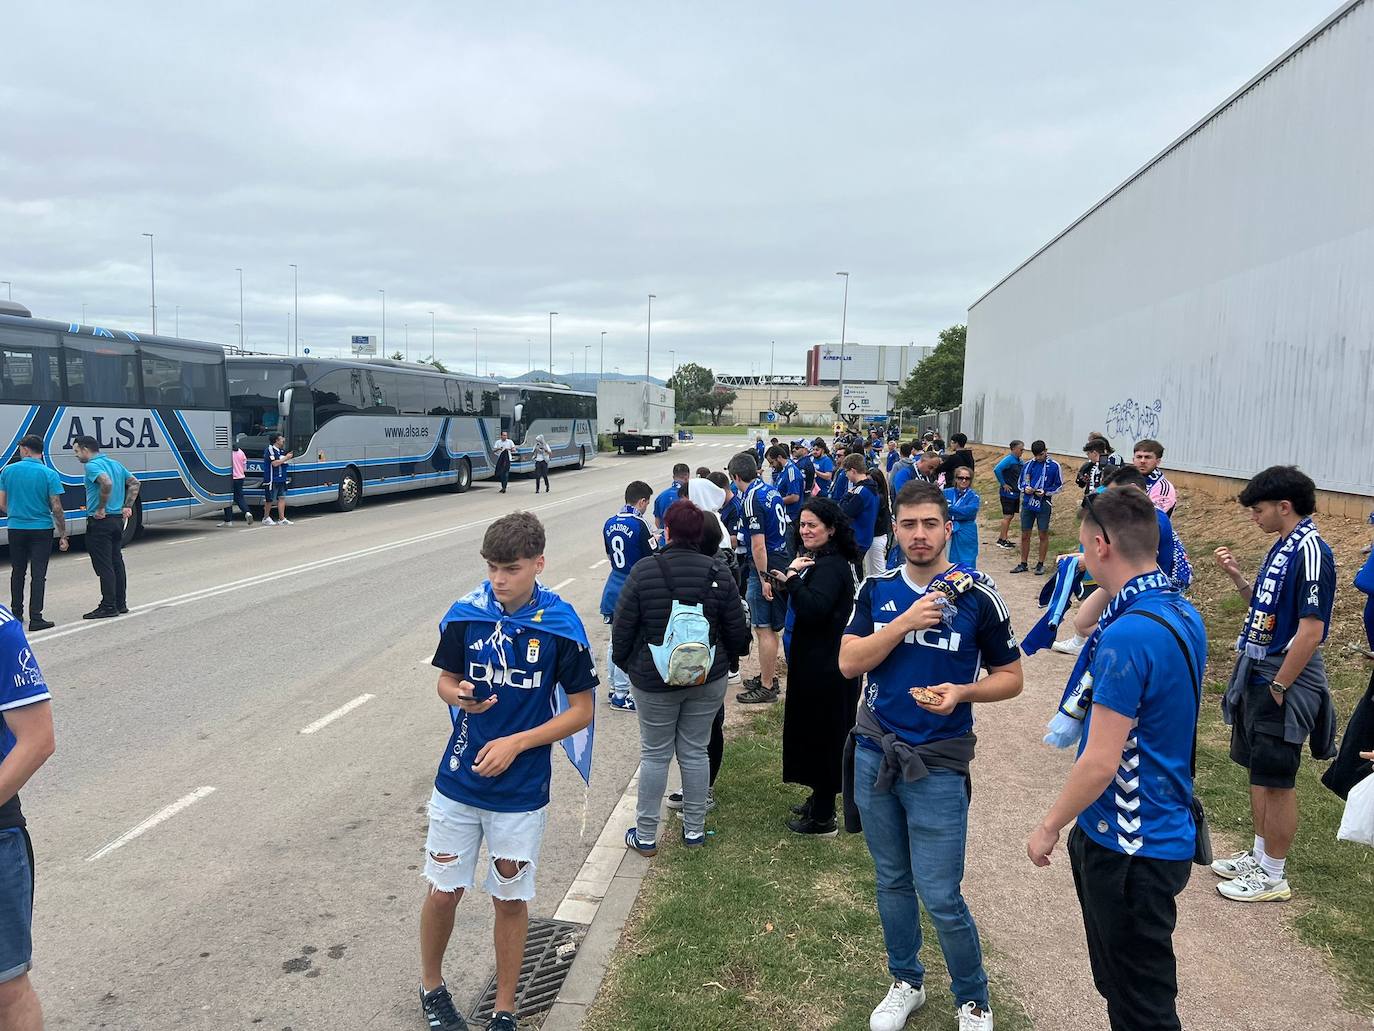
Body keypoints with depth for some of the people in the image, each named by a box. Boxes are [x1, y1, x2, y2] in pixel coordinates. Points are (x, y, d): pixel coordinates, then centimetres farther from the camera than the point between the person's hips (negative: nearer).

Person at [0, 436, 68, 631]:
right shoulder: (49, 474, -10)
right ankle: (35, 618, -4)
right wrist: (63, 535, -4)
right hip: (41, 529, -3)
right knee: (38, 574, -1)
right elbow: (57, 508, -11)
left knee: (18, 573, 17)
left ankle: (16, 614, 24)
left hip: (16, 529, 3)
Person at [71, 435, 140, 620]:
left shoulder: (92, 466, -13)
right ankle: (121, 603, 19)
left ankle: (108, 606, -2)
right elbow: (135, 483, 17)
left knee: (103, 565, -4)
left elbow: (107, 483, -30)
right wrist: (127, 507, 14)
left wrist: (101, 509, -21)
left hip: (100, 521, -9)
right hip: (118, 519, 9)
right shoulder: (115, 464, 14)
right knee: (116, 562, 13)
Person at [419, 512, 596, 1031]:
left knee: (510, 900, 11)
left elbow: (581, 710, -8)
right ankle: (431, 986, 38)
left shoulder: (561, 625, -14)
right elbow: (446, 680, 6)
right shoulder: (466, 613, -8)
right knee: (443, 891, 11)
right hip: (459, 781, 2)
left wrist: (516, 743, -17)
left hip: (521, 790, -2)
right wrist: (458, 695, -18)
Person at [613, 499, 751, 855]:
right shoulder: (718, 572, -9)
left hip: (654, 680, -2)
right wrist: (732, 654, 20)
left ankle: (645, 835, 20)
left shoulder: (643, 572, -15)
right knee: (695, 751, 14)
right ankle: (694, 830, 25)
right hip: (708, 679, 2)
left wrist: (623, 662, 11)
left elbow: (622, 629, -8)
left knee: (654, 754, 11)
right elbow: (737, 632, -2)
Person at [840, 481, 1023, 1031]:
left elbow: (1010, 677, -1)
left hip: (938, 765, -3)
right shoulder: (877, 590, 1)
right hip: (874, 755, 4)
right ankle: (906, 982, 38)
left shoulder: (978, 597, -9)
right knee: (892, 882, 17)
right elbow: (849, 662, -8)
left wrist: (961, 691, -19)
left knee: (940, 897, 0)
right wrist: (906, 622, -20)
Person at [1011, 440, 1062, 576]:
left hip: (1044, 505, -3)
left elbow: (1059, 486, 1)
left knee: (1043, 535, 5)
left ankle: (1040, 564, 15)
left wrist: (1045, 492, -13)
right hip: (1028, 503, 3)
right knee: (1025, 535, 7)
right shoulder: (1029, 465, 5)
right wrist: (1025, 488, -7)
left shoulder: (1054, 466, -3)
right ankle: (1023, 564, 17)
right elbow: (1021, 482, 15)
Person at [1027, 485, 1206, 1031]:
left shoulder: (1128, 635, -28)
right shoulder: (1184, 613, 1)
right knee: (1121, 980, 25)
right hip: (1167, 828, 9)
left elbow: (1100, 763, -24)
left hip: (1130, 847, -9)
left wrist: (1048, 828, -12)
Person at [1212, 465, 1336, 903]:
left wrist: (1278, 688, -19)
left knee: (1277, 782, 3)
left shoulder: (1310, 551, -20)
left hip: (1284, 679, -9)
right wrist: (1236, 576, 2)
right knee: (1259, 774, 19)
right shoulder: (1282, 547, 9)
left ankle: (1272, 877, 16)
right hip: (1258, 672, 9)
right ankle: (1259, 856, 33)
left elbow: (1311, 629, -23)